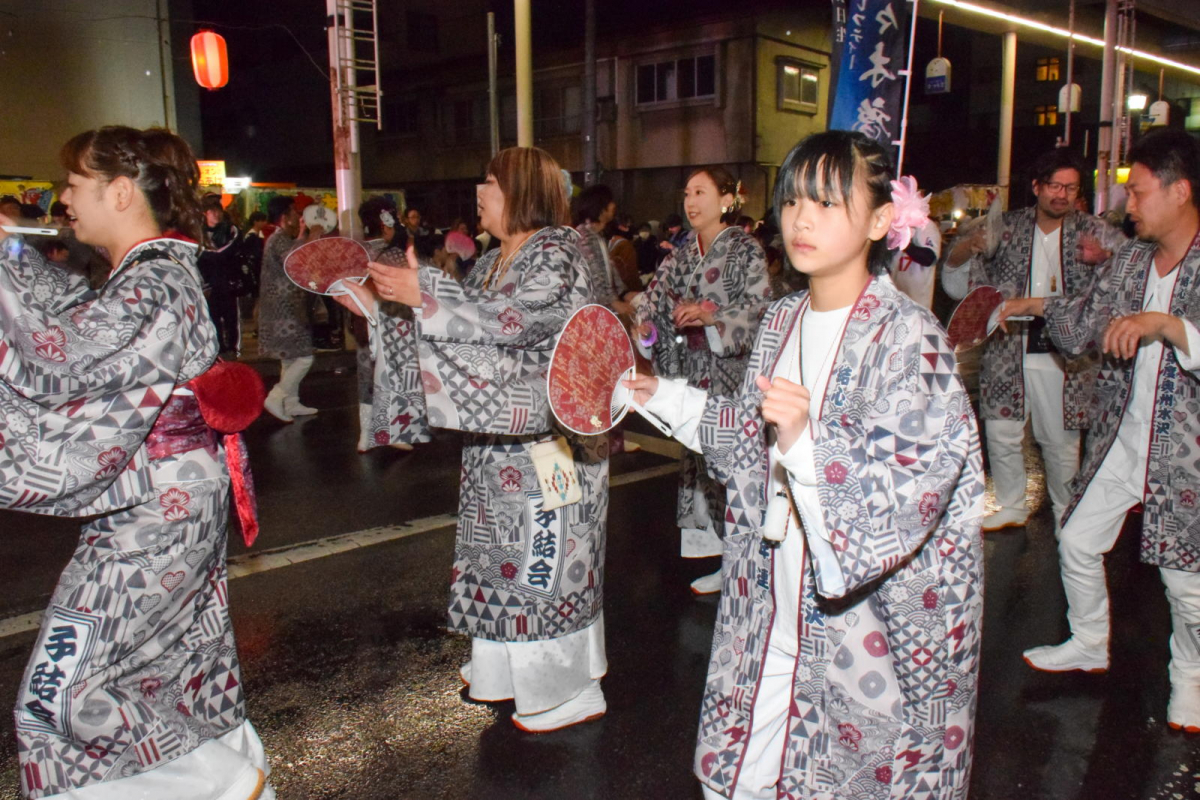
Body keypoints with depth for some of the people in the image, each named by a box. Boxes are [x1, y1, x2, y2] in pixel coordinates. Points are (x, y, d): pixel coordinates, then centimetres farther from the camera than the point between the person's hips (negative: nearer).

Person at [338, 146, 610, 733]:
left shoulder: (558, 252, -12)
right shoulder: (493, 262, 15)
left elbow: (516, 319, -27)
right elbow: (468, 329, 12)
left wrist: (423, 294, -26)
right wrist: (378, 307, 7)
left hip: (549, 437, -9)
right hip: (497, 439, 9)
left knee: (546, 559, -1)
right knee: (504, 552, 16)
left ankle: (570, 690, 15)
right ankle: (512, 668, 34)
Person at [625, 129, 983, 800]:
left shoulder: (909, 337, -16)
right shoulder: (781, 322, 5)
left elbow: (914, 492, -24)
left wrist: (806, 444, -37)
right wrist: (665, 397, 17)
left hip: (874, 630, -6)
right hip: (774, 615, 6)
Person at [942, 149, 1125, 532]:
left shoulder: (1093, 232, 2)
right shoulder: (1007, 227, 5)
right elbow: (953, 271, 8)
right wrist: (968, 246, -15)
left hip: (1064, 355, -1)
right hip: (1008, 352, 2)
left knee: (1061, 441, 6)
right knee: (1002, 433, 7)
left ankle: (1066, 514, 27)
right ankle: (1011, 506, 28)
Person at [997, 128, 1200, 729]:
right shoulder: (1129, 262, 5)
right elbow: (1079, 325, 18)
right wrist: (1040, 306, 9)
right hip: (1120, 441, 6)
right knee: (1077, 542, 14)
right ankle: (1089, 644, 38)